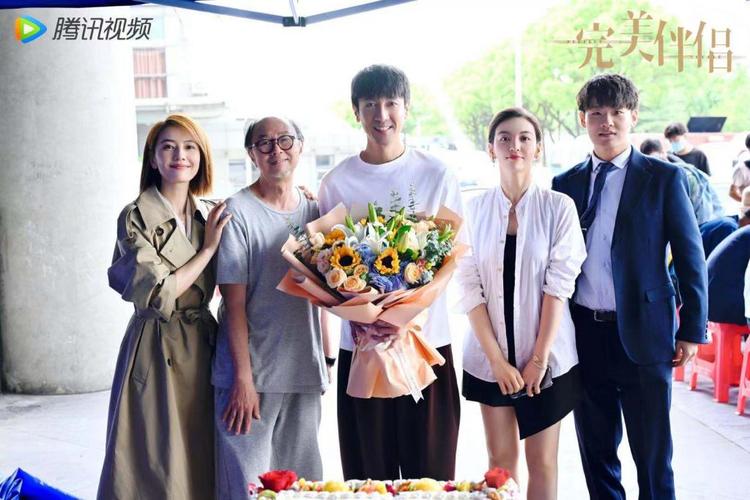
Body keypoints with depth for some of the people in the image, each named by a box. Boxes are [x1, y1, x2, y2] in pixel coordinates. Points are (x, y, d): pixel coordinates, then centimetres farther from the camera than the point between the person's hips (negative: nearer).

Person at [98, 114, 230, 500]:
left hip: (203, 345, 6)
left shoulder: (208, 216, 8)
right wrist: (208, 248, -11)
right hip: (157, 349, -5)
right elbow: (159, 295, -17)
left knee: (201, 464, 12)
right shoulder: (136, 218, -9)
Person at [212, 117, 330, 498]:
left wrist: (326, 359, 14)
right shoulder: (237, 212, -8)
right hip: (250, 375, -5)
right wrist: (243, 377, -16)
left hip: (305, 372, 5)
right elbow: (234, 302, -11)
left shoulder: (313, 210, 10)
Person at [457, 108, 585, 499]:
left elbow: (559, 285, -8)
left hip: (546, 356, -1)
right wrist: (497, 359, -9)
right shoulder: (475, 209, -1)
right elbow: (470, 288, -3)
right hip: (490, 356, 2)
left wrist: (539, 358, -11)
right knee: (500, 459, 9)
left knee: (542, 462, 6)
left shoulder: (559, 207, -5)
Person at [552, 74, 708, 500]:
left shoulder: (664, 178, -1)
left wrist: (692, 329, -5)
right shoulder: (565, 184, 8)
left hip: (642, 333, -3)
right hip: (583, 333, 3)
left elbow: (691, 257, -1)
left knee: (653, 451, 5)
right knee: (596, 449, 13)